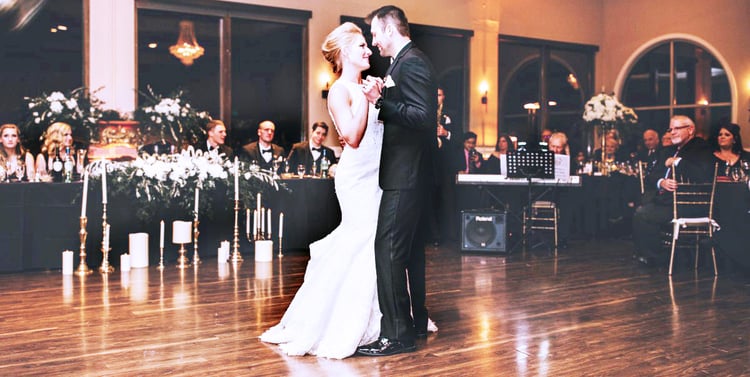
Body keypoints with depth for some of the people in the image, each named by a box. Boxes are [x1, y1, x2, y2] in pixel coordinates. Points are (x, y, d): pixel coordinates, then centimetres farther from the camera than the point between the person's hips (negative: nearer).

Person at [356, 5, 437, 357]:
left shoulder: (411, 63, -14)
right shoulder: (408, 61, 17)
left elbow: (422, 116, -23)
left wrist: (381, 101, -25)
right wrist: (381, 100, 5)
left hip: (404, 174, -11)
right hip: (409, 172, 11)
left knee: (388, 248, -11)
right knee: (409, 248, 17)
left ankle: (397, 334, -7)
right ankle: (416, 321, 29)